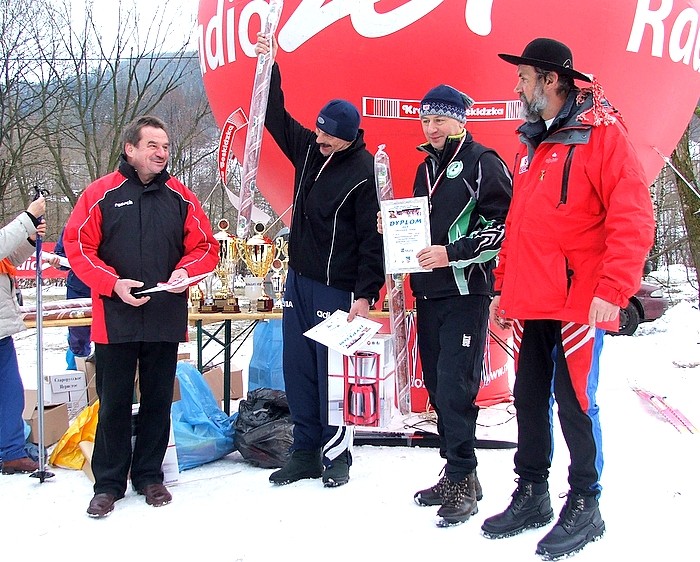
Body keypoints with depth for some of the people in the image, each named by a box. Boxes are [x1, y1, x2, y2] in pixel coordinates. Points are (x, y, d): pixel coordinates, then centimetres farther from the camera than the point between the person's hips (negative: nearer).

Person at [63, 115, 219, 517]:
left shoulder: (180, 197, 5)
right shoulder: (102, 193, -1)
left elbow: (206, 247, 8)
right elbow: (77, 245, -3)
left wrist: (185, 271, -12)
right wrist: (113, 283, -15)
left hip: (166, 319, 2)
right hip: (115, 320, -2)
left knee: (158, 401, 11)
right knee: (114, 404, 6)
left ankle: (149, 475, 25)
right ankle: (109, 483, 17)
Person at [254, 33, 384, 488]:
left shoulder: (363, 172, -14)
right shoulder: (308, 149, 5)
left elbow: (372, 238, -14)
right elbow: (278, 118, 22)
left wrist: (366, 294, -17)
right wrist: (270, 67, 16)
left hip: (336, 289, -7)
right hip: (299, 280, 7)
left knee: (331, 373, -2)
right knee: (298, 370, 9)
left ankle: (337, 455, 12)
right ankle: (306, 453, 19)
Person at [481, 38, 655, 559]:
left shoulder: (602, 132, -6)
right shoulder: (530, 144, 17)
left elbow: (632, 217, -14)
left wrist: (613, 290, -20)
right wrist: (503, 287, 20)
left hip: (577, 302, -7)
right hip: (529, 302, 7)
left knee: (575, 400, -1)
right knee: (529, 399, 12)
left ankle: (585, 507, 13)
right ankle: (531, 495, 25)